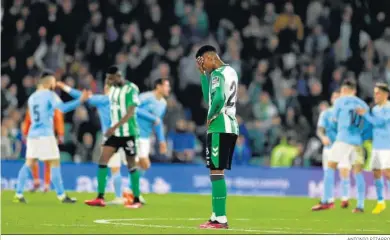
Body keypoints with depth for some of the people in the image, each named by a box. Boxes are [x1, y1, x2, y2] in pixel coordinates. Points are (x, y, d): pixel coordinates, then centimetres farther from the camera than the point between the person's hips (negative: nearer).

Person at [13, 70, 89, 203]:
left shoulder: (32, 98, 15)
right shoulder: (49, 95, -6)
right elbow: (62, 107, -21)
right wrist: (80, 100, -24)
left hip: (33, 134, 7)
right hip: (45, 135, -7)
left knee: (29, 164, 9)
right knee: (55, 164, -2)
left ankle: (18, 194, 2)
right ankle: (61, 195, -3)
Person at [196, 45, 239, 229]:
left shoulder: (217, 74, -11)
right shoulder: (230, 71, 18)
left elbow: (218, 99, -27)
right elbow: (208, 97, 24)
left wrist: (210, 117, -11)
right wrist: (203, 74, 20)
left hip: (219, 128, -10)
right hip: (230, 126, 10)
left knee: (216, 172, -10)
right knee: (217, 172, 13)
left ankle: (220, 219, -14)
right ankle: (216, 216, 15)